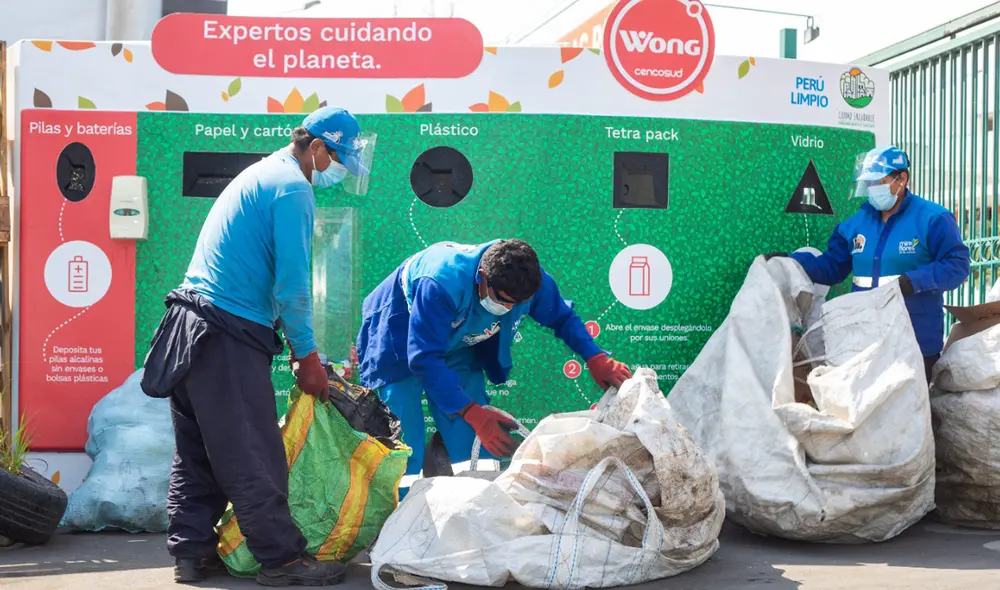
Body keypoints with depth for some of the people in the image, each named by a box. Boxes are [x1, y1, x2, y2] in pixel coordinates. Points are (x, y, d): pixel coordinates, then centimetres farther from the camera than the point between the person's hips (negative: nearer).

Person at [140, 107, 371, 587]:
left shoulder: (261, 173, 21)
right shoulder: (292, 187, -10)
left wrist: (295, 342, 21)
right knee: (254, 458, -4)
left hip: (191, 327, 10)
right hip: (229, 335, -10)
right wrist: (307, 355, -4)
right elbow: (292, 283, -15)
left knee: (197, 454, 13)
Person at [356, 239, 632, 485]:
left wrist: (596, 359, -18)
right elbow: (424, 358, -38)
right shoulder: (441, 283, -41)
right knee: (406, 458, -15)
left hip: (457, 351, 5)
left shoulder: (531, 279, -22)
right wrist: (473, 413, -41)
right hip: (401, 345, -5)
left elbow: (562, 318, -3)